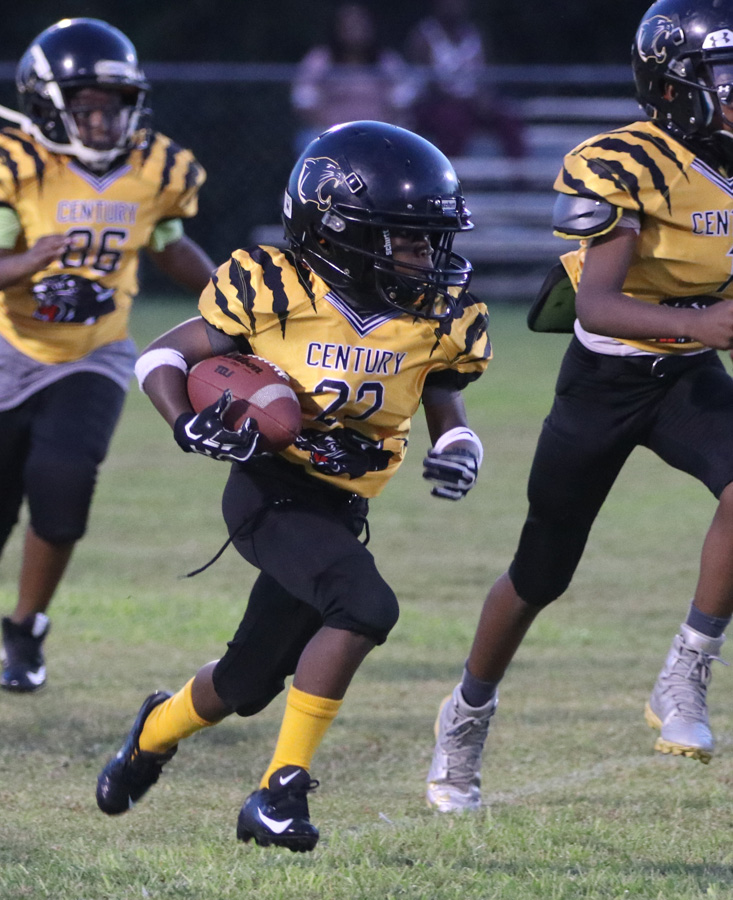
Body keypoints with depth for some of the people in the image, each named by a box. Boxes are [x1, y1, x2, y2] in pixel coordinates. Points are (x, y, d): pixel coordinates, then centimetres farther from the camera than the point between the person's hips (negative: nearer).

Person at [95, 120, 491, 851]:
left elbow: (446, 410, 15)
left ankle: (156, 730, 50)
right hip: (272, 490, -6)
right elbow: (162, 359, -3)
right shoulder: (275, 290, -13)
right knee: (364, 606, -29)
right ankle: (282, 789, -18)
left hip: (342, 508, 6)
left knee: (249, 683, 16)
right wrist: (190, 425, -22)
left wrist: (457, 453, -8)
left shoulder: (435, 318, -1)